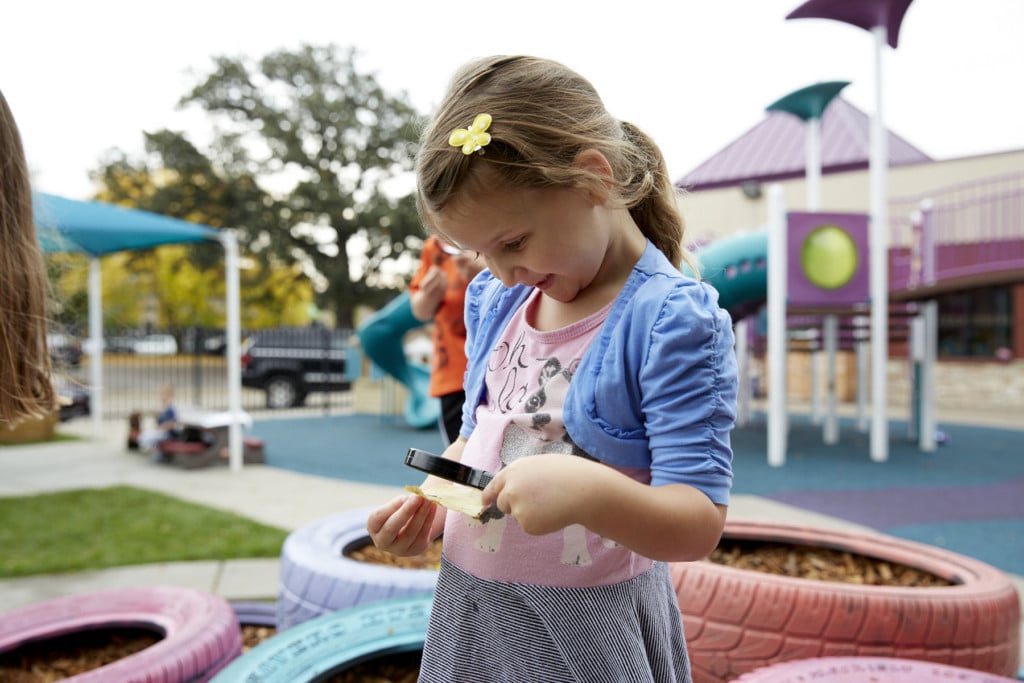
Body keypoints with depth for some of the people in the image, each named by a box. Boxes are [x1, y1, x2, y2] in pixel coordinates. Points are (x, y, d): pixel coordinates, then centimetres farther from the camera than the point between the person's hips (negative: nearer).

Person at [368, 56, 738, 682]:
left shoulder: (673, 320, -19)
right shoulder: (494, 302, 2)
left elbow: (699, 525, -21)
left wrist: (587, 492, -38)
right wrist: (426, 505, -4)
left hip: (589, 631, -5)